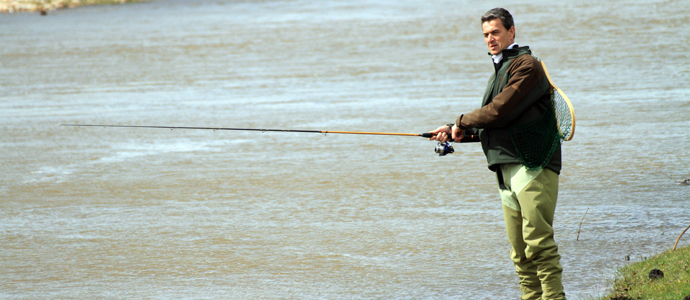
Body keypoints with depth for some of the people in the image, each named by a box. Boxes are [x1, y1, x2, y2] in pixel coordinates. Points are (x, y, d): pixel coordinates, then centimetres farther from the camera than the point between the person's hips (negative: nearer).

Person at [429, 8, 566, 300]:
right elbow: (491, 121, 27)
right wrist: (452, 131, 15)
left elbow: (500, 111, -14)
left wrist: (462, 122, 0)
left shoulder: (526, 65, -6)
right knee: (519, 250, 5)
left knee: (538, 240, -15)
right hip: (507, 170, 9)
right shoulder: (499, 70, 24)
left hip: (532, 166, -9)